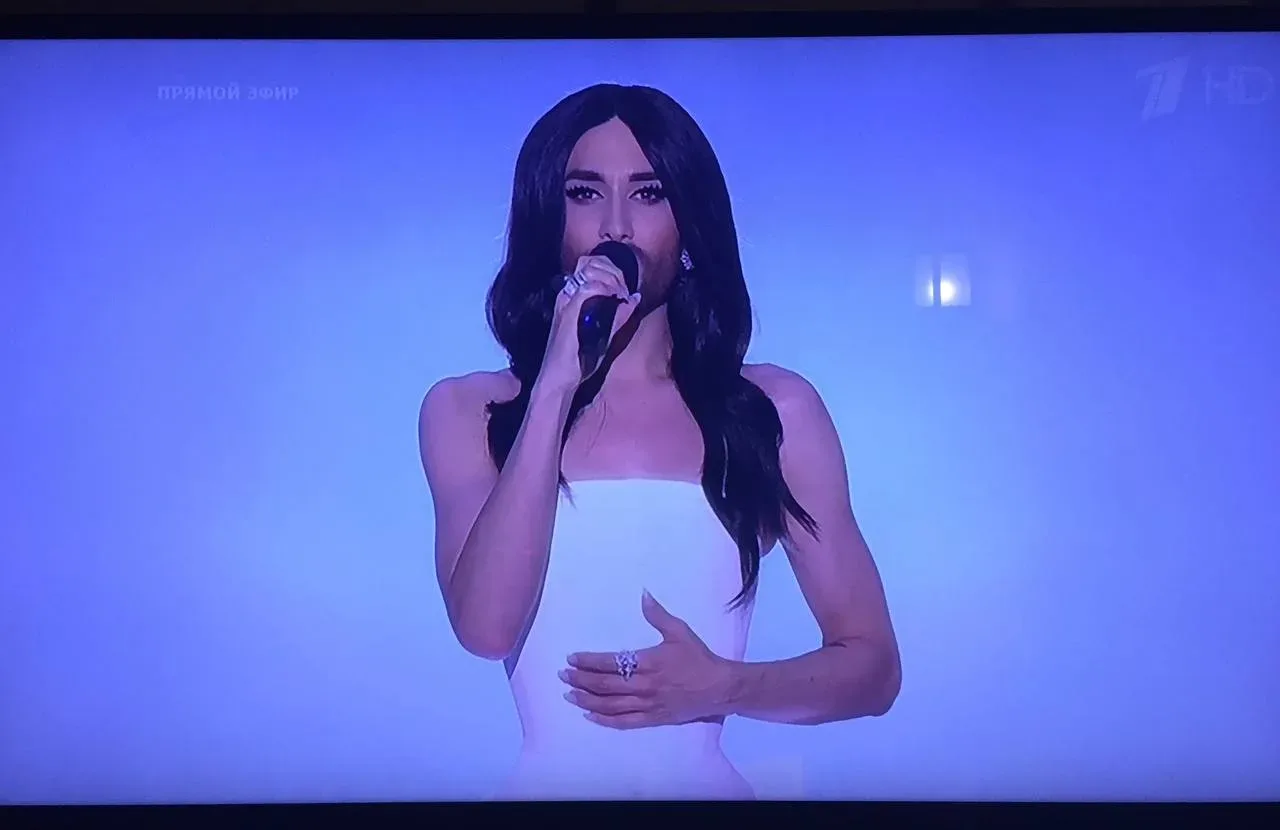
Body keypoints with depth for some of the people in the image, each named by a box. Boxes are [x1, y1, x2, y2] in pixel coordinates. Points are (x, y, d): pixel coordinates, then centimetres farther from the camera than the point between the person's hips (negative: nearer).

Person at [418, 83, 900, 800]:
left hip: (704, 784, 1)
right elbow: (486, 627, -13)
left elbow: (873, 667, 3)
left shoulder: (778, 409, 0)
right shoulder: (467, 410, 1)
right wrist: (556, 386, -15)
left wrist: (721, 687, -13)